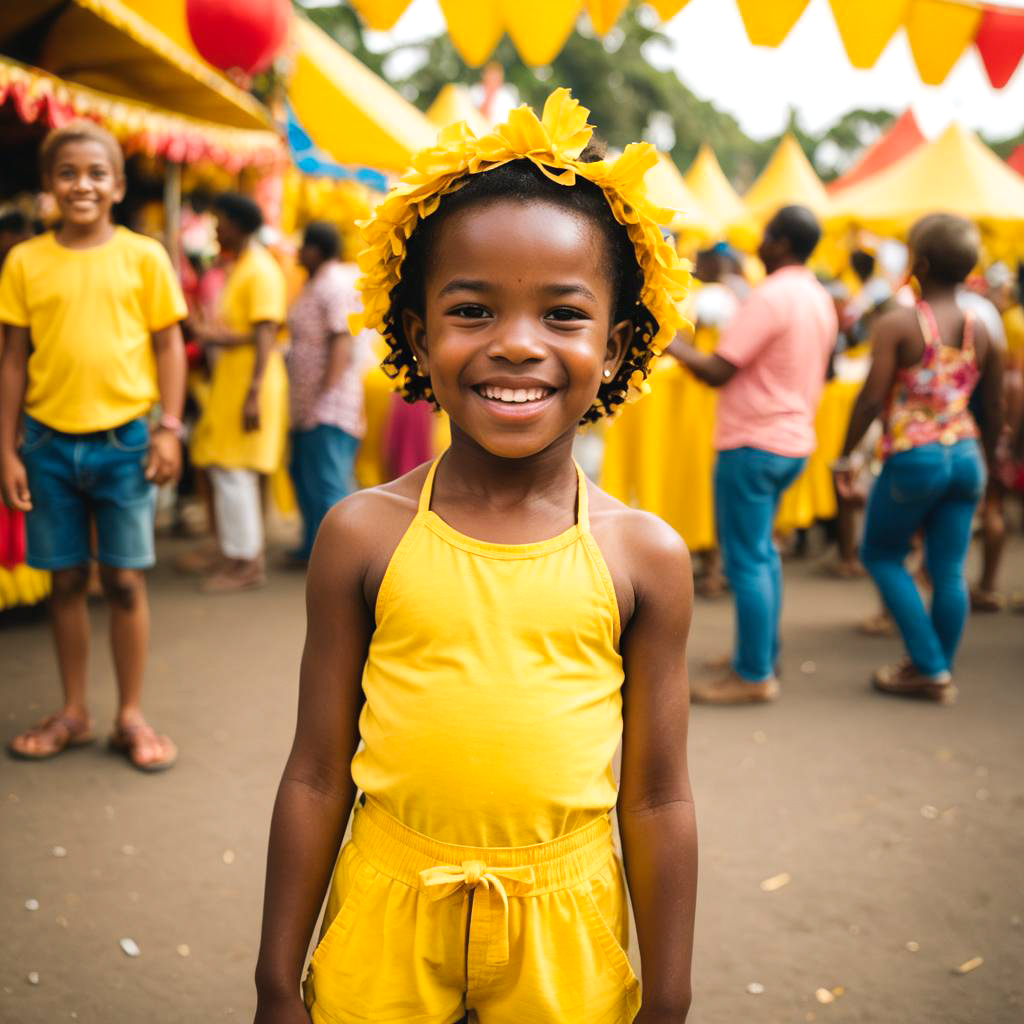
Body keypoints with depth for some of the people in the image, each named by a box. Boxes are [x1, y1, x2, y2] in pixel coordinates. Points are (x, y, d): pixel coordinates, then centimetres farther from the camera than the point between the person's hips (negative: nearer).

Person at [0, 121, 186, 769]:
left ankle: (132, 716, 17)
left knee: (125, 580, 4)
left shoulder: (144, 256, 0)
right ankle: (74, 714, 23)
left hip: (123, 440, -1)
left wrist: (169, 428, -5)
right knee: (67, 580, 10)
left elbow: (169, 344, 3)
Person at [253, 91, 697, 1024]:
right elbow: (317, 774, -2)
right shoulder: (365, 535, -8)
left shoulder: (645, 555, -8)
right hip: (386, 916, 0)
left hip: (563, 925, 0)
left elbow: (656, 797, -2)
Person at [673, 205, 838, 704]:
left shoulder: (770, 297, -18)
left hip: (753, 442, -10)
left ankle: (754, 676, 2)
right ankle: (762, 656, 28)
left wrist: (671, 340, -6)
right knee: (761, 550, 20)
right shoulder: (821, 299, 11)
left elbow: (716, 372, -19)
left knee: (746, 559, -3)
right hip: (794, 440, 10)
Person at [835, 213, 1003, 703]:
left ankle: (930, 667, 10)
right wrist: (985, 464, 24)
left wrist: (845, 457, -5)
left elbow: (872, 398, -16)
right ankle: (940, 673, 21)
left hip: (913, 457, -5)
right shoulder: (982, 332, 5)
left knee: (881, 554, 13)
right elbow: (993, 412, 11)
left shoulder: (896, 324, -11)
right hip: (965, 456, 5)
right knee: (949, 568, 10)